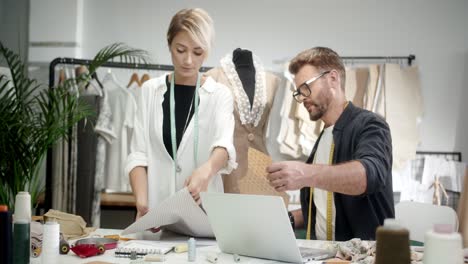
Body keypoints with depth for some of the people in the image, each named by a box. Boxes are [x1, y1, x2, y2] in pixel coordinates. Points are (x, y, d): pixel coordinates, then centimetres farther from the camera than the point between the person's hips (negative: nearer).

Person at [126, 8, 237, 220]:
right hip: (157, 211, 1)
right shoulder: (150, 90, 7)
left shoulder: (219, 95, 3)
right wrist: (142, 203, -15)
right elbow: (138, 154, 1)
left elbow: (224, 144, -14)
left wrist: (207, 170, -35)